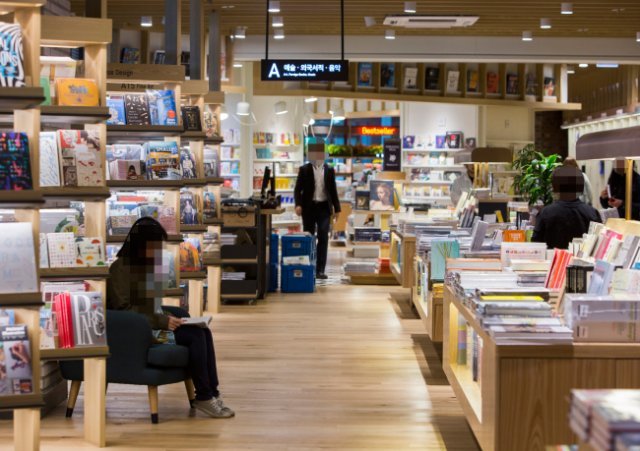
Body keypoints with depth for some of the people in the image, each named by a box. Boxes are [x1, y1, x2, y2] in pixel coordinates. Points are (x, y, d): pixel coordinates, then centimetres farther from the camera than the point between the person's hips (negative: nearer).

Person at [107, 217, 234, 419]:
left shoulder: (147, 264, 16)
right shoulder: (120, 268, -11)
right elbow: (124, 310, -18)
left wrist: (166, 318, 1)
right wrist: (162, 321, -21)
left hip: (152, 326, 8)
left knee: (203, 332, -14)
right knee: (195, 335, -23)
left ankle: (211, 393, -15)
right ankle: (203, 397, -15)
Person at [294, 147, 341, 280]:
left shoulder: (329, 170, 8)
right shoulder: (304, 169, 2)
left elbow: (333, 190, 11)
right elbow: (298, 189, 0)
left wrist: (337, 208, 7)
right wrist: (298, 204, -15)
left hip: (324, 207, 1)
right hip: (309, 207, -1)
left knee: (323, 238, -6)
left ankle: (320, 270, -6)